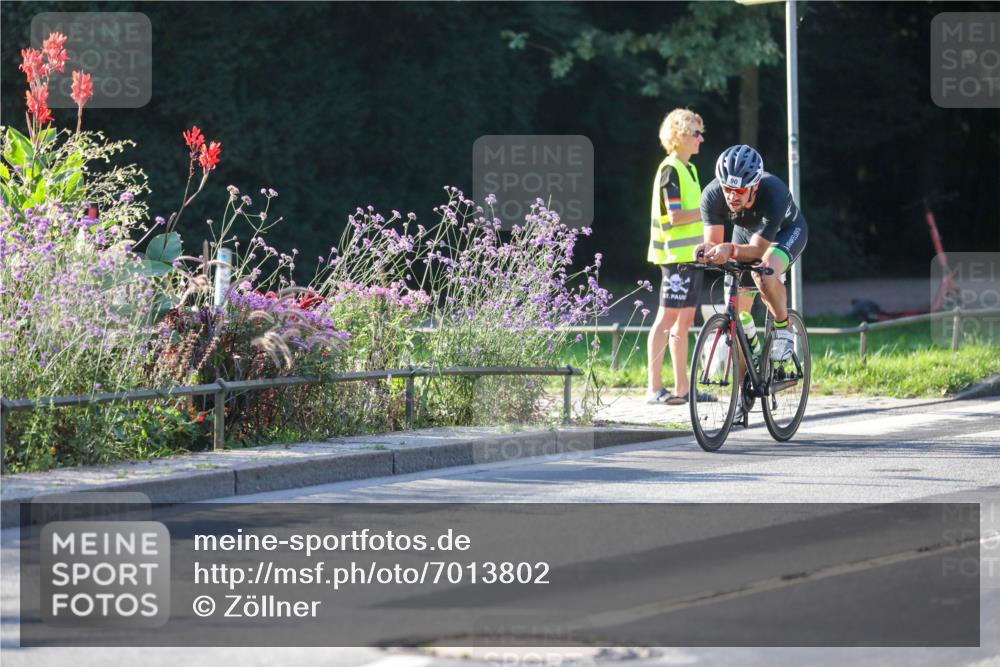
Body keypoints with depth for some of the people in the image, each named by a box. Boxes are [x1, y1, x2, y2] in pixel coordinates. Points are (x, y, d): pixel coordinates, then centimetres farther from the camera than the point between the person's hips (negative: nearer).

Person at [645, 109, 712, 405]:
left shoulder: (688, 169, 17)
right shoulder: (670, 170, -12)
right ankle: (654, 388, -9)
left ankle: (682, 387, 13)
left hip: (691, 255, 9)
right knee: (667, 318, -9)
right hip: (676, 255, -9)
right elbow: (675, 216, -19)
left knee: (684, 320, 10)